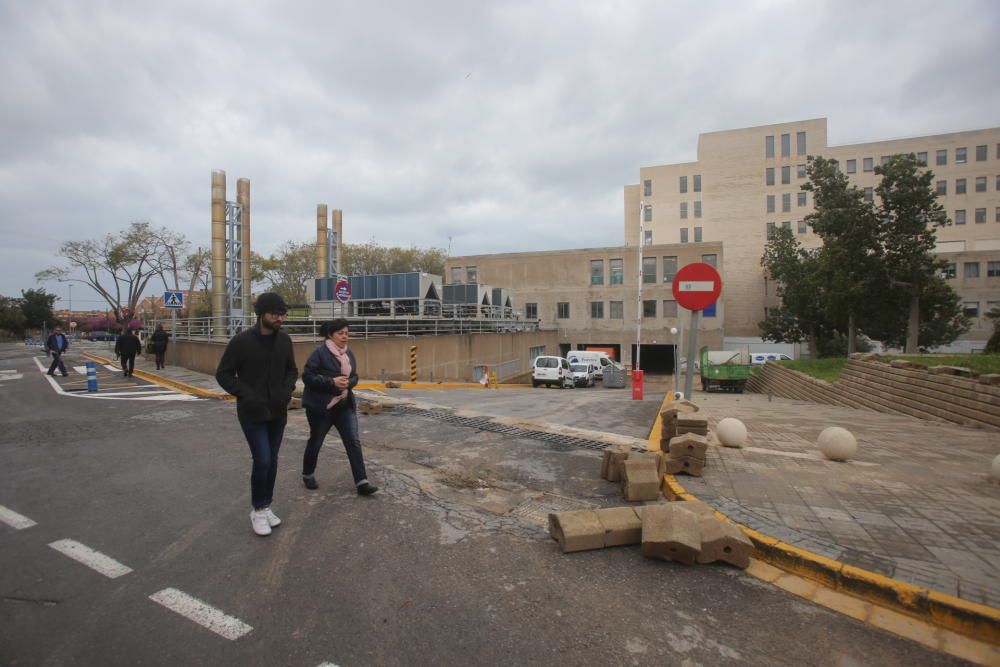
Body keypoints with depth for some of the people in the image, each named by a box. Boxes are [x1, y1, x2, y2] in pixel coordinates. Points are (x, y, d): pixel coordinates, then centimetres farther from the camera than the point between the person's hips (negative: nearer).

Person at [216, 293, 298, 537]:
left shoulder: (284, 340, 0)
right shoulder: (241, 341, -13)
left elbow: (291, 369, 12)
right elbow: (223, 374, -6)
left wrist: (288, 389, -6)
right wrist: (246, 395, -17)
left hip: (278, 412, 5)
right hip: (252, 412, -4)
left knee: (272, 460, 11)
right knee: (262, 460, -8)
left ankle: (266, 507, 28)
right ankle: (259, 510, 14)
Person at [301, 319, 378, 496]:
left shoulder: (349, 353, 6)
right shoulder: (319, 353, -15)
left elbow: (354, 376, 13)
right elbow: (307, 376, -18)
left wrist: (348, 383, -10)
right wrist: (332, 382, -25)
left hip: (344, 405, 6)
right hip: (320, 406, -5)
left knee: (353, 442, -2)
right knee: (315, 442, 14)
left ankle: (361, 482, 0)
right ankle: (308, 475, 39)